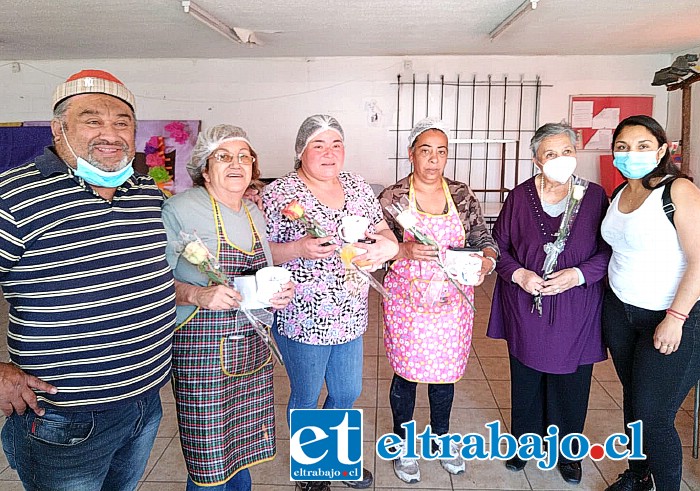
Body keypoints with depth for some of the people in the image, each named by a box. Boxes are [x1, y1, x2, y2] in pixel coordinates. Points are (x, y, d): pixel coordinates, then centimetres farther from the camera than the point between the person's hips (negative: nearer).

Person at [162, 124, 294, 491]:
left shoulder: (254, 213, 12)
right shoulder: (181, 209, -10)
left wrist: (280, 293, 2)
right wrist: (198, 295, -29)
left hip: (253, 349, 6)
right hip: (201, 350, -6)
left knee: (241, 452, 15)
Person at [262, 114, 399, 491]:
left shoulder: (357, 186, 4)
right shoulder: (279, 193, -12)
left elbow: (381, 230, 12)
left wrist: (387, 244, -11)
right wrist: (299, 249, -28)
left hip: (350, 315, 6)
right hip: (302, 318, -5)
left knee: (348, 393, 20)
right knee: (306, 398, 14)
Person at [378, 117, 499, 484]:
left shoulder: (461, 195, 1)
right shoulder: (392, 198, -8)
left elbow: (483, 238, 5)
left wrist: (486, 259, -17)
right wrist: (405, 251, -27)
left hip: (453, 302, 3)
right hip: (407, 304, -3)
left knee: (446, 371, 17)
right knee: (406, 374, 10)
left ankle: (441, 435, 43)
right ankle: (403, 442, 35)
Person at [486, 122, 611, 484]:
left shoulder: (594, 196, -2)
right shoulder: (520, 196, -2)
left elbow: (610, 249, -1)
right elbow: (498, 244, 3)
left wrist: (579, 274, -16)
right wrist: (517, 273, -13)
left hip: (575, 310, 0)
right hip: (526, 306, 1)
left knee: (570, 383, 11)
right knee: (526, 378, 14)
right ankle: (524, 441, 36)